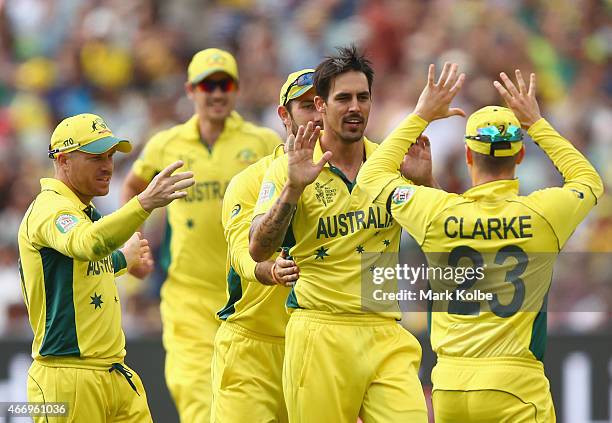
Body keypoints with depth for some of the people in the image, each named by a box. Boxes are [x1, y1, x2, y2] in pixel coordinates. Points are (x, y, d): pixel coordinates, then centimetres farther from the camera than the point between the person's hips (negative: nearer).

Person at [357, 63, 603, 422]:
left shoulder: (438, 213, -3)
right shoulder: (544, 214, -5)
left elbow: (373, 174, 16)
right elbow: (590, 181, 20)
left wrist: (421, 116, 20)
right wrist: (537, 123, 22)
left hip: (449, 385, 3)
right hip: (516, 387, -3)